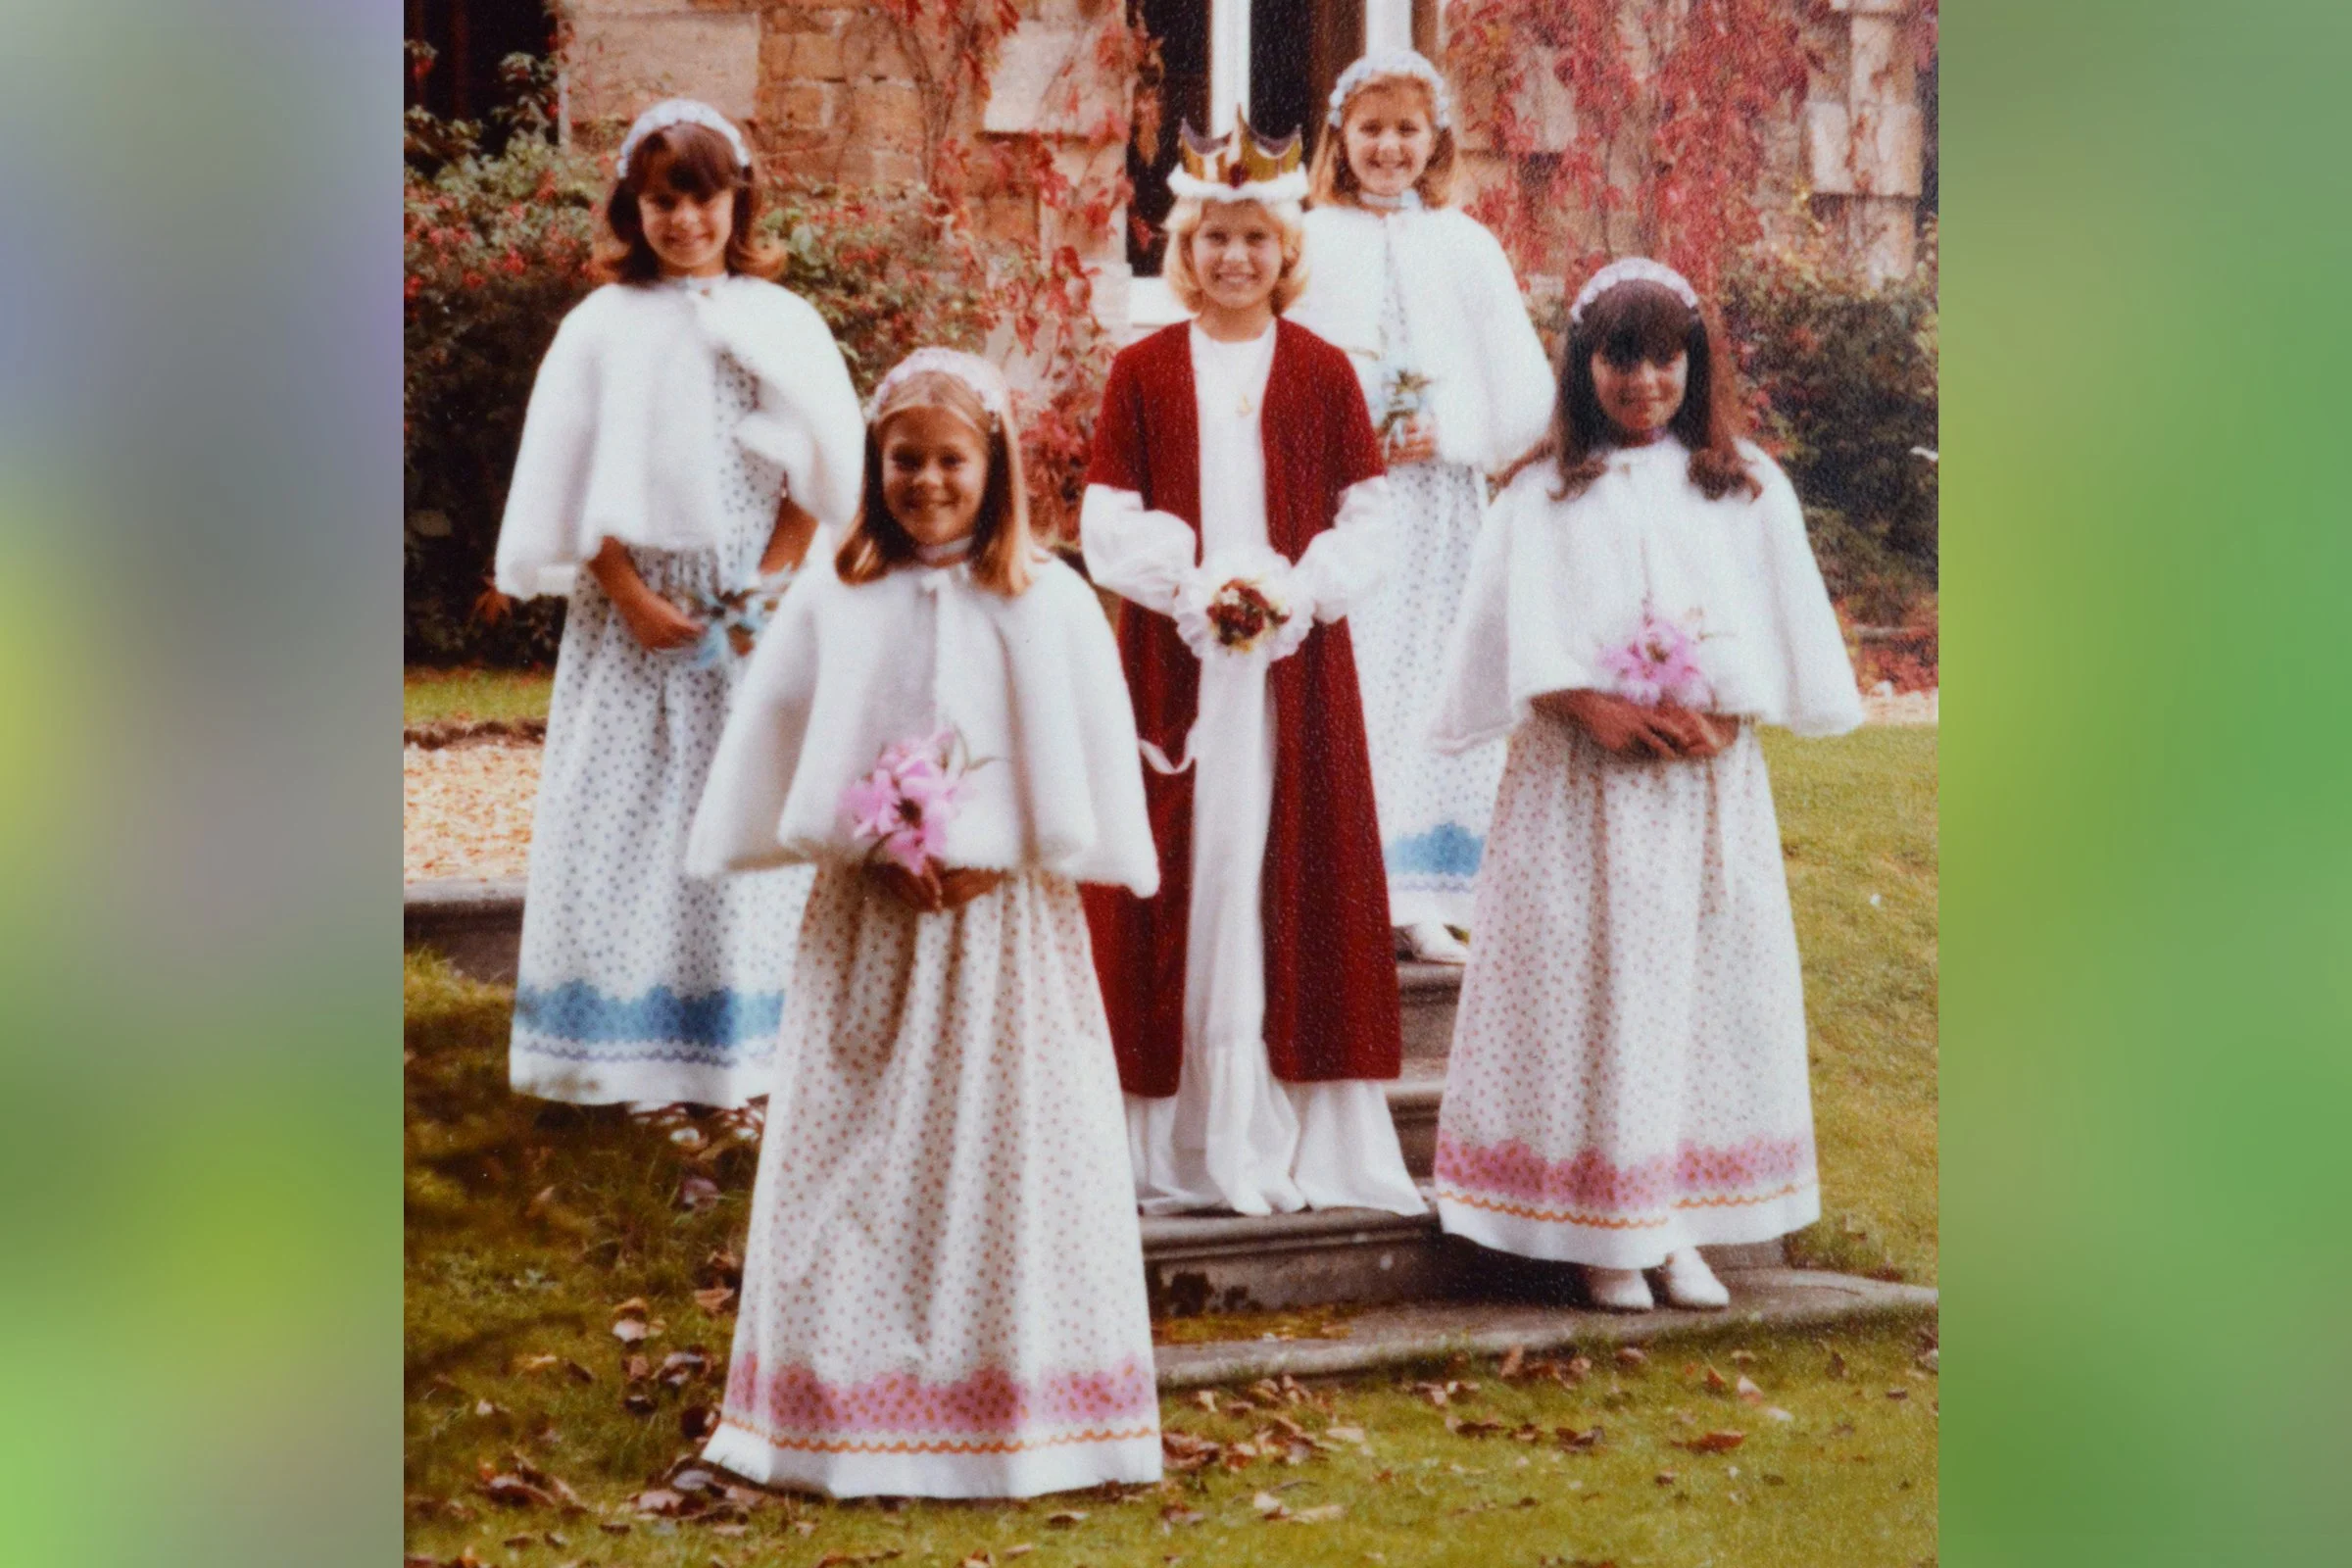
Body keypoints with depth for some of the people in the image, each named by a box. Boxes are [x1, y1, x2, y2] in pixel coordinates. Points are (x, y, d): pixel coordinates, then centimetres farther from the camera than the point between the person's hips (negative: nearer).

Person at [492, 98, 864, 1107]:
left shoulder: (780, 322, 6)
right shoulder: (602, 326, 5)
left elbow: (825, 468, 2)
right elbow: (571, 487, 1)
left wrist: (766, 587, -9)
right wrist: (632, 595, -9)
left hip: (754, 612, 0)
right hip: (629, 613, 0)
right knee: (624, 815, -1)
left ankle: (741, 1048, 8)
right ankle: (621, 1048, 5)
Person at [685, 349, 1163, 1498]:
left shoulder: (1048, 604, -2)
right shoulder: (833, 598, 2)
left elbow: (1093, 772, -2)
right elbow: (775, 755, 2)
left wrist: (990, 860, -11)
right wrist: (879, 851, -8)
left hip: (1008, 919, -1)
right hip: (865, 922, 2)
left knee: (1008, 1145, 2)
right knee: (858, 1154, 5)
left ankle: (1017, 1405, 11)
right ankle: (855, 1402, 14)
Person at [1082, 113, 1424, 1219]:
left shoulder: (1321, 372, 6)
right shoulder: (1143, 372, 5)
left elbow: (1368, 519, 3)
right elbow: (1107, 524, 1)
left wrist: (1292, 591, -13)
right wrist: (1199, 590, -13)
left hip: (1297, 663, 1)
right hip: (1172, 662, 0)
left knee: (1295, 876, 1)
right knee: (1179, 880, -1)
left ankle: (1293, 1138, 7)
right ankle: (1176, 1143, 4)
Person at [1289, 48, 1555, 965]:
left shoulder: (1466, 248, 9)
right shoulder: (1312, 242, 3)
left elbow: (1519, 389, 5)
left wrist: (1446, 430, -10)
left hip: (1437, 503, 2)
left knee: (1431, 692, 2)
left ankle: (1417, 902, 9)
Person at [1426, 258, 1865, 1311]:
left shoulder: (1747, 488, 10)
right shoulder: (1545, 493, 5)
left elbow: (1780, 628, 5)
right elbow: (1525, 633, -4)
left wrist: (1716, 715, -11)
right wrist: (1603, 710, -18)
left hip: (1712, 779, 2)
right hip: (1583, 782, -2)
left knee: (1706, 981, 2)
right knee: (1594, 987, -4)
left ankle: (1680, 1230, 9)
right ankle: (1603, 1235, 2)